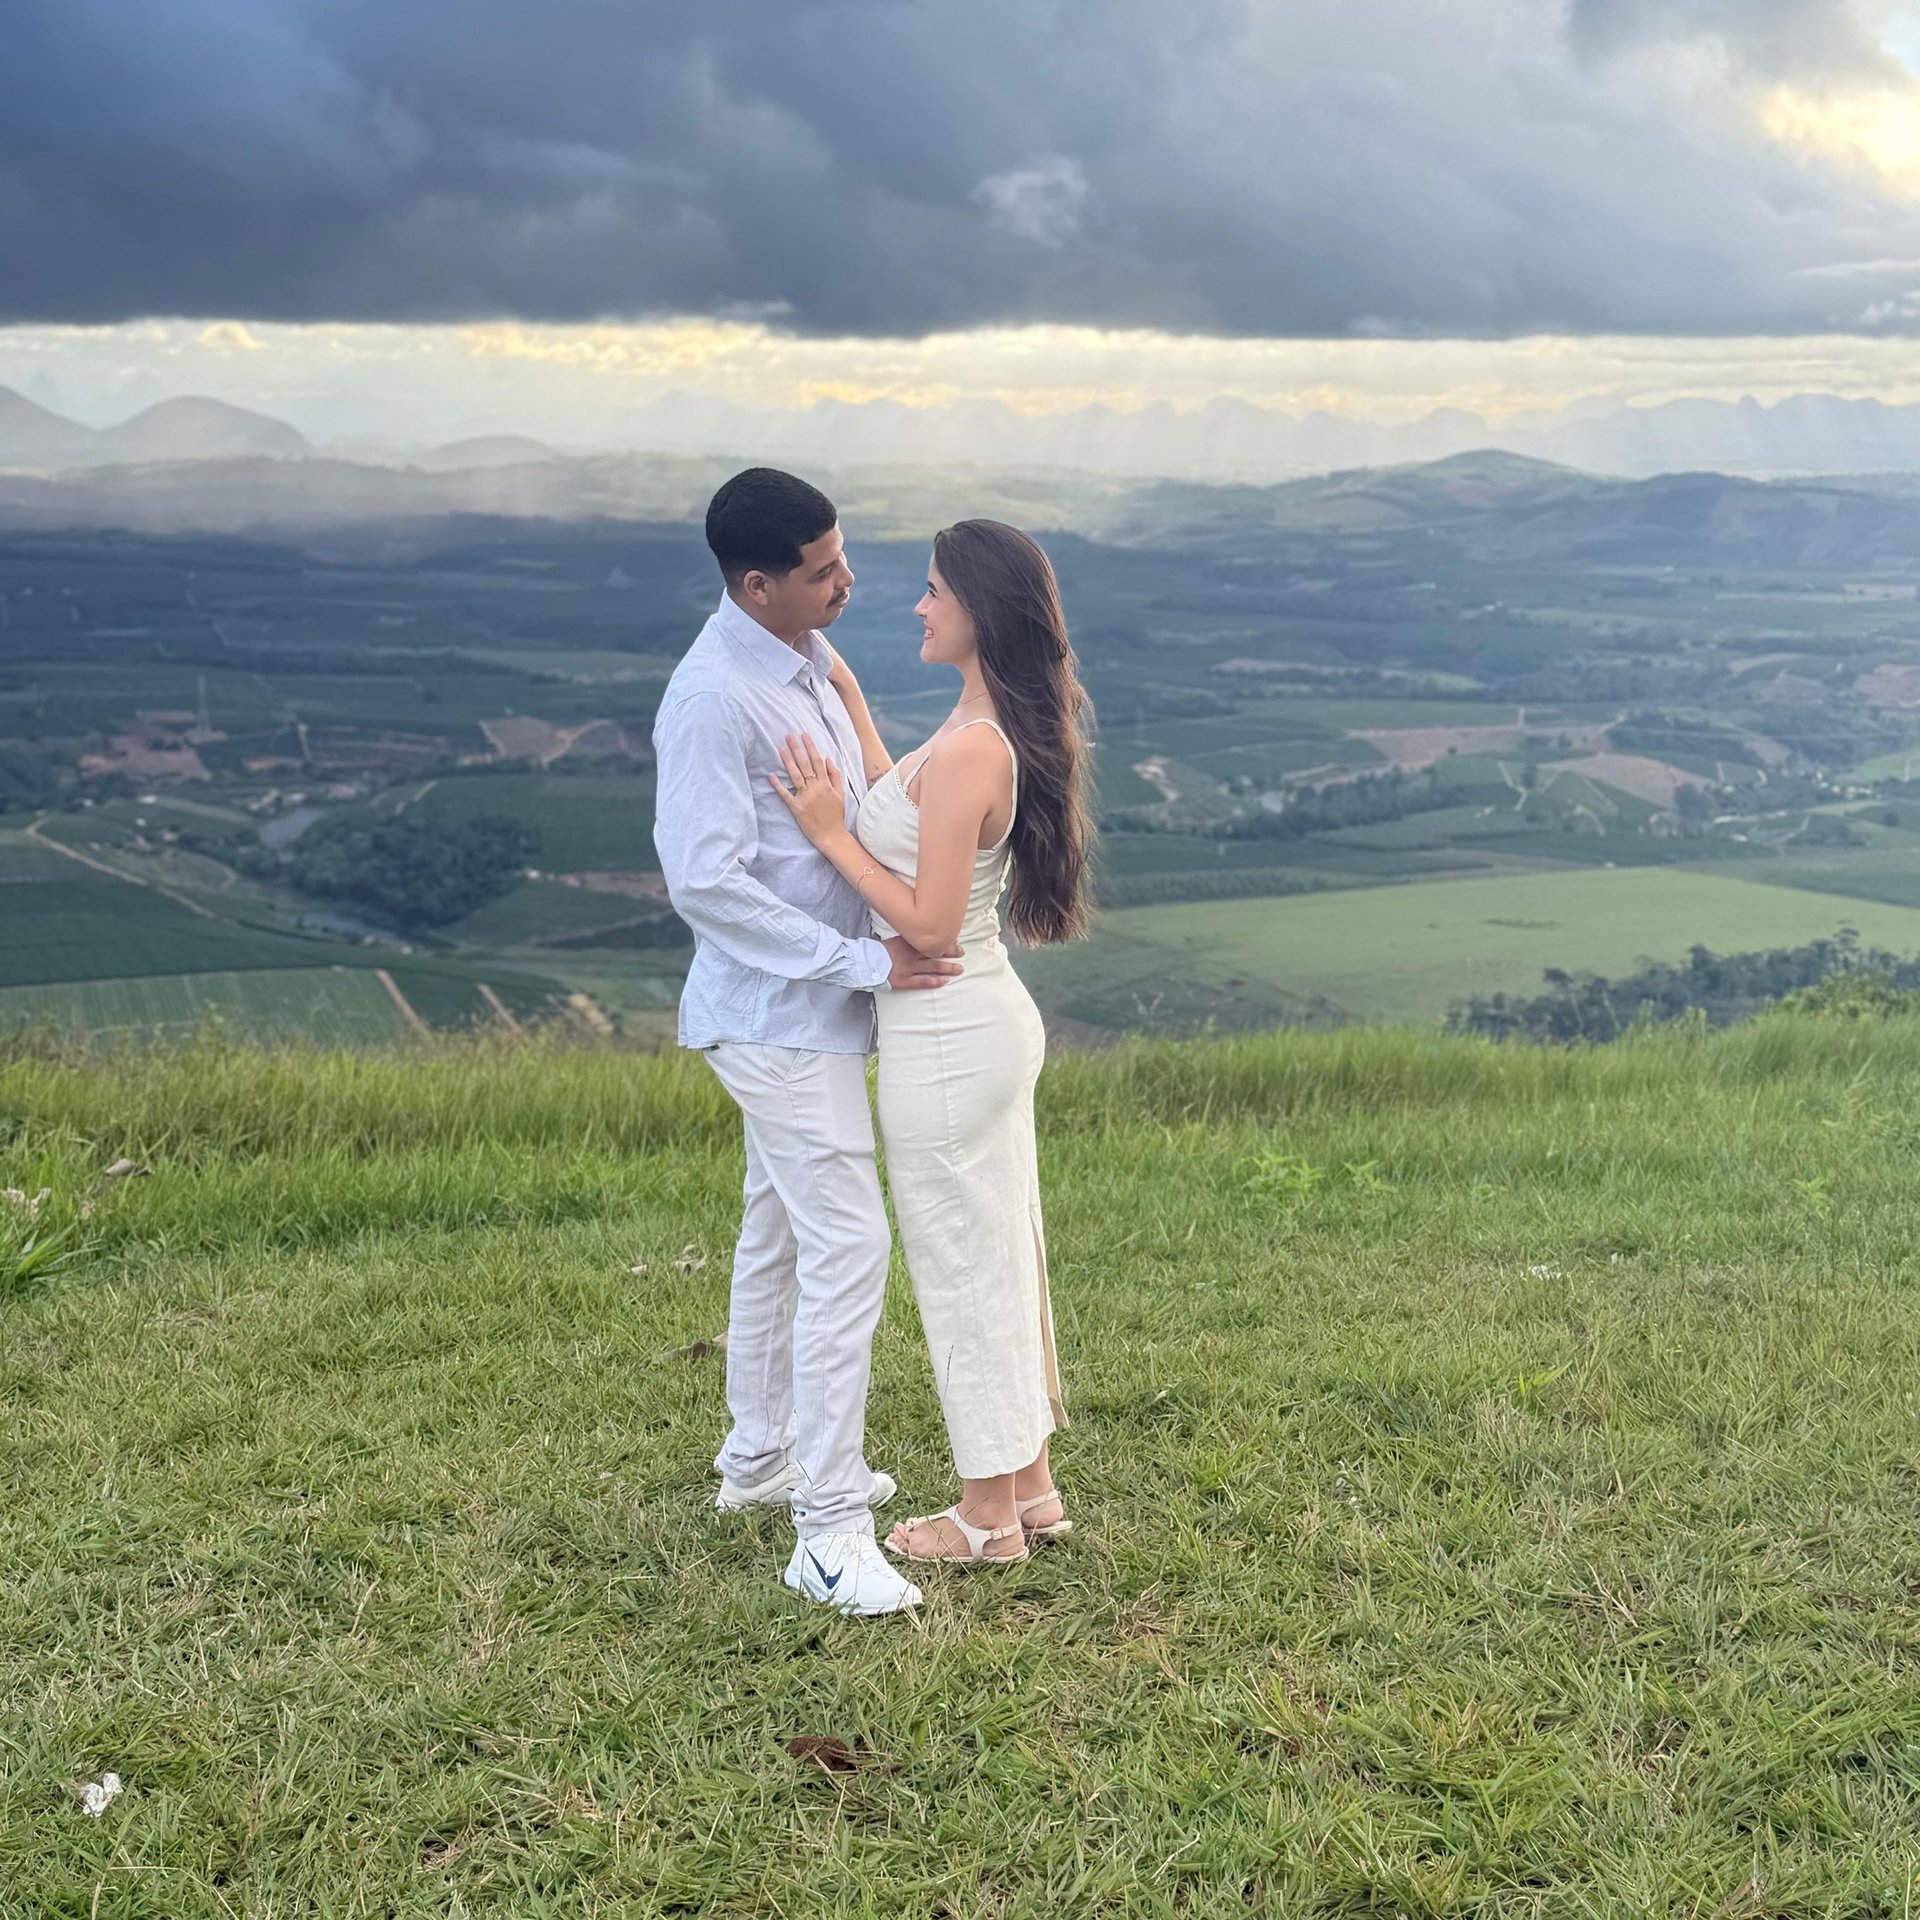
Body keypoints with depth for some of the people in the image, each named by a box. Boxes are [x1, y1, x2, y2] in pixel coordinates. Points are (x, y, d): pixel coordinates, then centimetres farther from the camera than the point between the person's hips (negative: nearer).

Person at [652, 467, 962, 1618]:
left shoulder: (811, 657, 7)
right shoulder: (714, 699, -23)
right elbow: (706, 883, -27)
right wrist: (864, 964, -24)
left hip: (818, 1006, 10)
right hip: (780, 1017, -10)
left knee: (780, 1234, 20)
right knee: (847, 1247, -10)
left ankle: (761, 1457, 36)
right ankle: (830, 1533, -4)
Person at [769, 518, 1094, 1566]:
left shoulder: (968, 748, -24)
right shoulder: (1009, 729, 5)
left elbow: (928, 922, -24)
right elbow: (904, 825, 16)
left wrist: (827, 831, -17)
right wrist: (854, 709, 20)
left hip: (946, 1038, -10)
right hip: (995, 1017, 10)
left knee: (962, 1265, 4)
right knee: (1004, 1253, 18)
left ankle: (989, 1517, 19)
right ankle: (1029, 1486, 32)